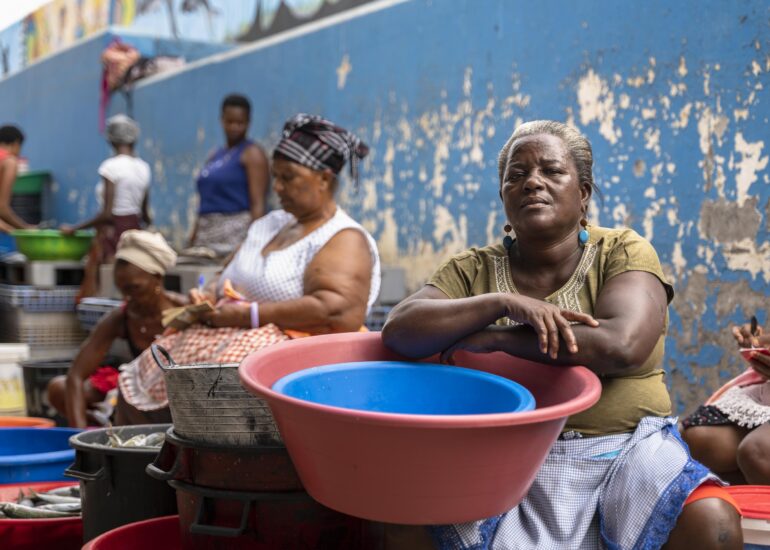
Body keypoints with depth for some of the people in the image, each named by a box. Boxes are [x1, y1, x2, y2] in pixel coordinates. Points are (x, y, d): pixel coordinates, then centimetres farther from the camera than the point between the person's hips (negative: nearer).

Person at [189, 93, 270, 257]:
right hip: (207, 234, 7)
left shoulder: (252, 153, -1)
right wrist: (192, 243, 19)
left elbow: (258, 204, -10)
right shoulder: (215, 156, 20)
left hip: (237, 232, -7)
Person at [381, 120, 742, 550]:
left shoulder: (623, 252, 3)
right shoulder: (473, 270, 9)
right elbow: (399, 331, -7)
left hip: (624, 450, -1)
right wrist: (504, 302, -19)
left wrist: (493, 338, -11)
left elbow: (622, 346, -16)